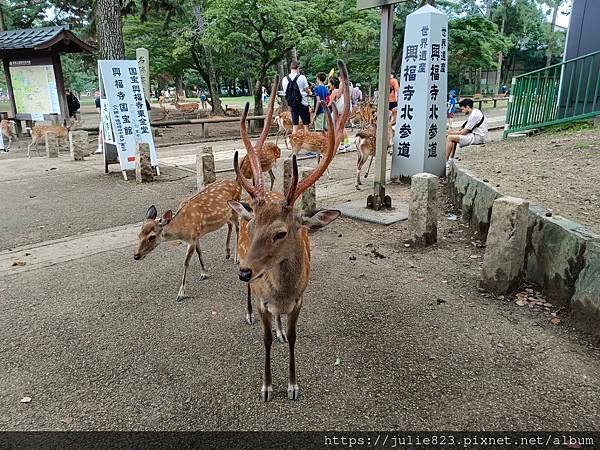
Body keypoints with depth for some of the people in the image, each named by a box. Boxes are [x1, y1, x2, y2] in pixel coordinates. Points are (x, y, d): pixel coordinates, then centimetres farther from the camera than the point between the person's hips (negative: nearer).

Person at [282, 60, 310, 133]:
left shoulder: (285, 79, 0)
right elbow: (307, 90, -4)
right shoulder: (302, 77, -10)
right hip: (302, 103, -3)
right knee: (305, 124, 5)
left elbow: (285, 91, 7)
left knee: (294, 125, 8)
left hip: (292, 104, 3)